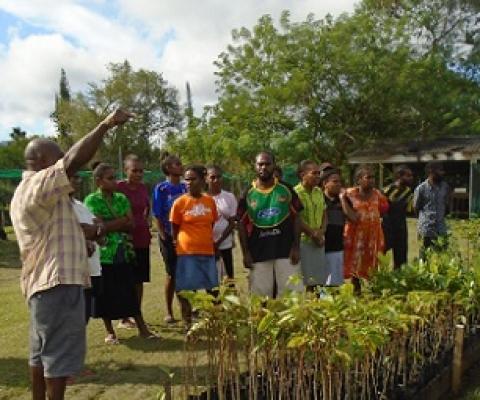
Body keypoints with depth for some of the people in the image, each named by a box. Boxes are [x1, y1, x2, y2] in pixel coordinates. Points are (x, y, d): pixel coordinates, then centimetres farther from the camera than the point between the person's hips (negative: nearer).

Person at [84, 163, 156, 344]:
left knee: (130, 291, 7)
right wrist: (122, 220, -9)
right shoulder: (92, 200, -6)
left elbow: (130, 224, 1)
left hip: (125, 252, 4)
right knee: (106, 293, 5)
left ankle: (142, 328, 13)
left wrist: (111, 224, -14)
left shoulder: (121, 198, 8)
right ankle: (110, 332, 19)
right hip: (104, 253, -4)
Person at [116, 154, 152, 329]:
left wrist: (145, 223, 11)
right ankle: (123, 319, 12)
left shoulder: (143, 188, 7)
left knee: (139, 280, 12)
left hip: (142, 239, 6)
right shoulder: (119, 187, -11)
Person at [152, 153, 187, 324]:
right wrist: (163, 236, -11)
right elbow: (157, 215, -7)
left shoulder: (185, 187, 7)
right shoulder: (161, 188, -6)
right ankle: (169, 312, 17)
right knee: (171, 274, 4)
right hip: (169, 237, -4)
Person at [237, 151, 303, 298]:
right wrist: (245, 253, -2)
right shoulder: (248, 194, 2)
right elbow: (242, 224, 4)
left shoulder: (286, 190, 3)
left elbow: (295, 218, 4)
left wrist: (296, 247, -4)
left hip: (286, 250, 0)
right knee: (261, 295, 8)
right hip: (258, 252, 0)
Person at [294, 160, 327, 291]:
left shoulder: (318, 191, 12)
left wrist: (321, 232, 0)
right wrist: (313, 234, -10)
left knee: (319, 281, 9)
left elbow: (324, 214, 17)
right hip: (303, 241, -7)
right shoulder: (296, 192, -12)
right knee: (309, 282, -6)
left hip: (318, 242, 7)